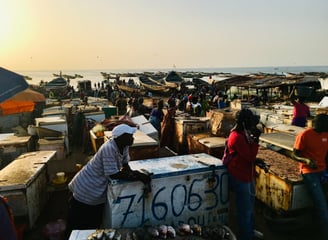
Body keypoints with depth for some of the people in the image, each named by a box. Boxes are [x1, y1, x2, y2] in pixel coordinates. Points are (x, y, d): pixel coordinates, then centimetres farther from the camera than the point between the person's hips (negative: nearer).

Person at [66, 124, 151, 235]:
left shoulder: (124, 146, -7)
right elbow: (113, 174, -29)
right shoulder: (109, 148, -31)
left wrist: (141, 176, -18)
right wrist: (137, 176, -24)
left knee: (95, 223, 22)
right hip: (87, 190, -8)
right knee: (79, 225, 11)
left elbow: (125, 166, 0)